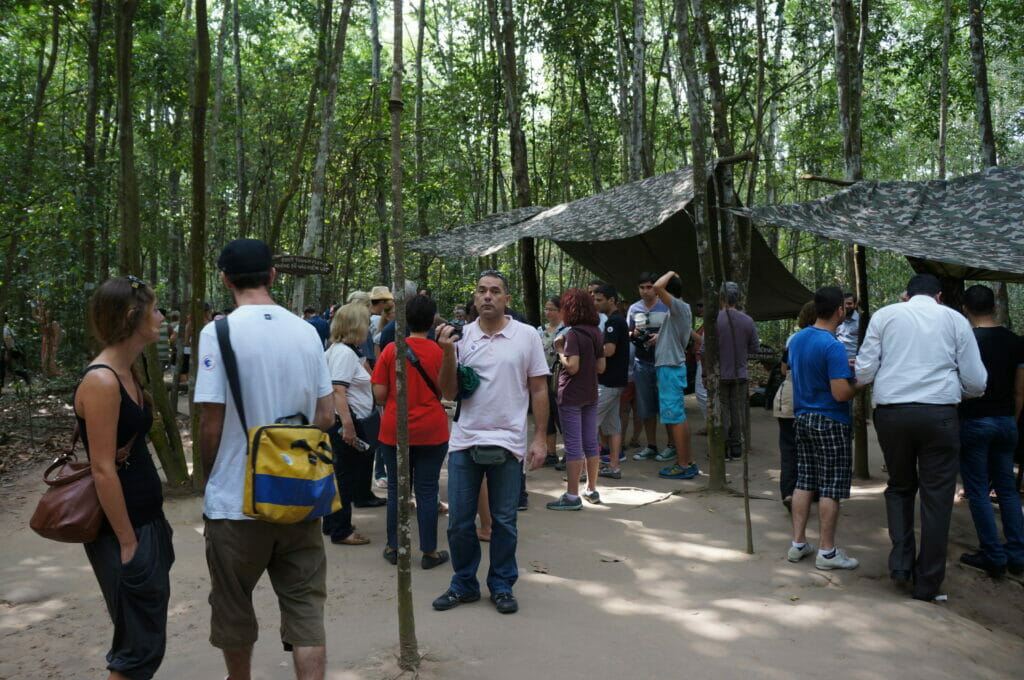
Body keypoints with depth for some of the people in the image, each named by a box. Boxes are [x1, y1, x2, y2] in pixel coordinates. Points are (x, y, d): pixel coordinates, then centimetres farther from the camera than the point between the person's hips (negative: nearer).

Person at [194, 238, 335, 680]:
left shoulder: (218, 332, -12)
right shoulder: (307, 332, 1)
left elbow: (211, 424, -12)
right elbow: (325, 417, 4)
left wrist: (208, 479, 6)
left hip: (237, 501, -3)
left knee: (233, 608, 19)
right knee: (305, 607, 9)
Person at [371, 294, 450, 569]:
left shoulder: (391, 350, -6)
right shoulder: (439, 352, -7)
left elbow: (379, 394, -5)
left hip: (394, 430, 1)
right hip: (431, 431, -1)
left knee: (396, 489, 12)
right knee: (427, 491, 6)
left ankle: (394, 548, 21)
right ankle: (429, 552, 13)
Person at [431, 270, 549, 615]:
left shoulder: (526, 336, 0)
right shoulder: (461, 336, 3)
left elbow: (538, 390, 3)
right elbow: (449, 392, 2)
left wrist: (539, 438, -2)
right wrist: (448, 353, -12)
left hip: (508, 442, -1)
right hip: (465, 441, 2)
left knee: (504, 521, 9)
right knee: (459, 521, 8)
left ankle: (502, 586, 26)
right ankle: (464, 584, 26)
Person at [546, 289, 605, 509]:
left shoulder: (573, 333, -15)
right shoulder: (596, 332, 8)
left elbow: (572, 366, -21)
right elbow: (601, 367, 10)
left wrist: (560, 350, -7)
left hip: (571, 396, -8)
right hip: (591, 394, 8)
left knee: (573, 445, -3)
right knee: (591, 443, 13)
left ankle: (572, 495, 1)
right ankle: (592, 490, 23)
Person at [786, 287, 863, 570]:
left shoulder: (797, 339, 6)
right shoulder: (833, 347, -20)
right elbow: (840, 393, -24)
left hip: (803, 417, 8)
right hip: (830, 422, -8)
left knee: (804, 482, 13)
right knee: (831, 489, 1)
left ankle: (798, 544, 19)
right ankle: (827, 552, 9)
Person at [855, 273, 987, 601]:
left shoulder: (884, 315, 9)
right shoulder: (955, 319, 8)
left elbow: (864, 371, 2)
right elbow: (976, 382, 5)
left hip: (891, 413, 1)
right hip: (939, 413, -1)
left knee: (900, 486, 21)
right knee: (936, 497, 8)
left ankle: (901, 563, 11)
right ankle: (927, 583, 14)